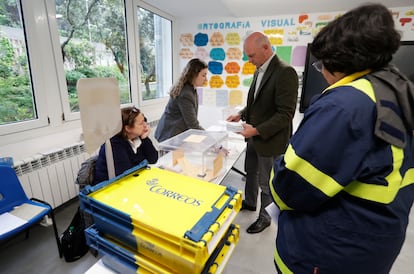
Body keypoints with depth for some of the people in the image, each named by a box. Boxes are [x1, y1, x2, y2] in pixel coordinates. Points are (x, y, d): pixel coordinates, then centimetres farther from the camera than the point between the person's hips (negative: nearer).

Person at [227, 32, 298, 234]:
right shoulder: (259, 70, 6)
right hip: (254, 136, 8)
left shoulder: (285, 72, -20)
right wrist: (242, 114, 3)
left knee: (266, 182, 10)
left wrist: (258, 130, -26)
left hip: (270, 139, -8)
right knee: (250, 172, 24)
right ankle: (250, 202, 48)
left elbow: (286, 114, -23)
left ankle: (264, 217, 35)